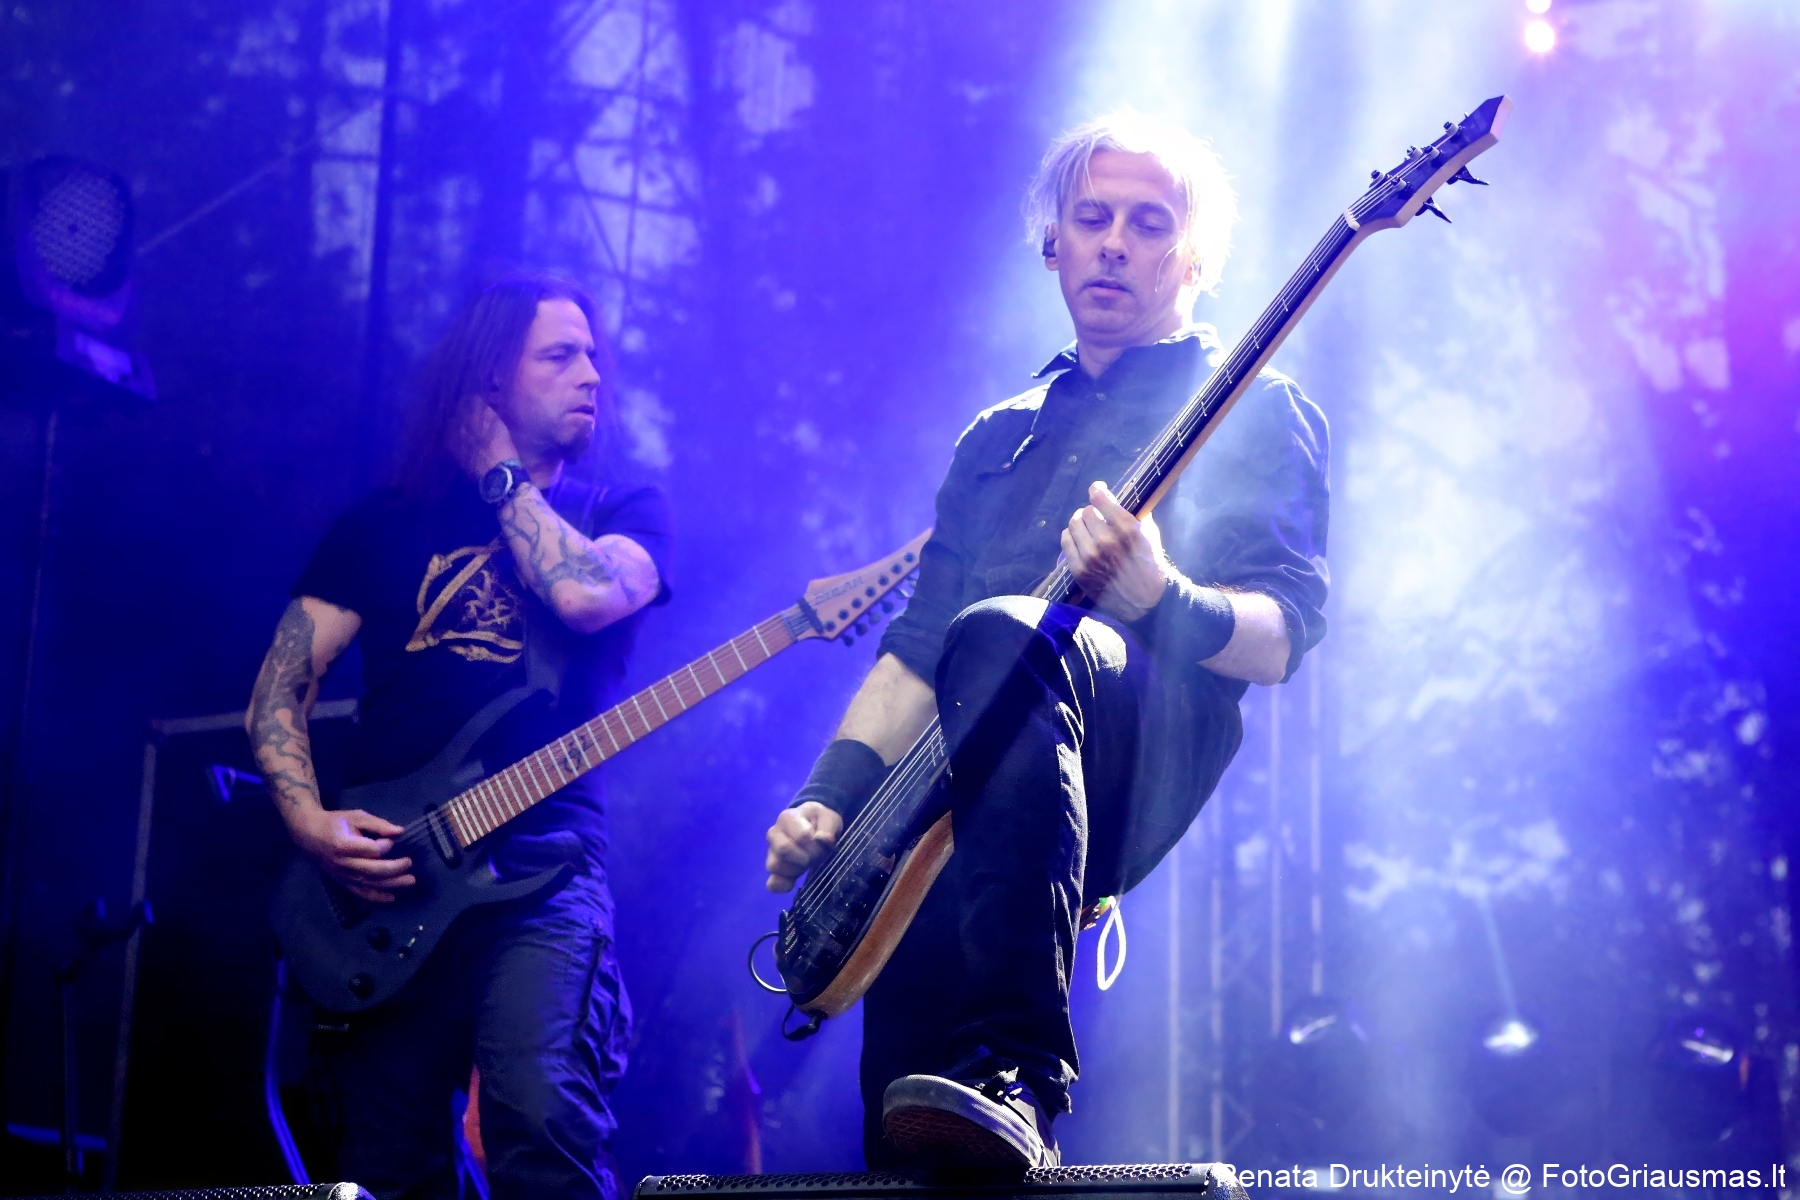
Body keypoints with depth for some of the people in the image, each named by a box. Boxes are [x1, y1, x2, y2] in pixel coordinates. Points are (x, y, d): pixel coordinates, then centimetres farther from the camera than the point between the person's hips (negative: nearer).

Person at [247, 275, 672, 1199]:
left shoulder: (622, 514, 12)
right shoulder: (386, 523, 15)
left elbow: (587, 594, -12)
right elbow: (281, 687, 10)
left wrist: (500, 475, 1)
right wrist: (310, 821, -7)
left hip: (541, 871, -2)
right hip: (381, 877, 2)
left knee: (546, 1126, -24)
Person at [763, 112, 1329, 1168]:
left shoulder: (1253, 409, 12)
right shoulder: (1001, 440, 30)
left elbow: (1283, 636, -3)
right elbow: (916, 648, 26)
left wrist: (1160, 599, -25)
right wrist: (830, 797, 9)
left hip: (1152, 752, -5)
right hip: (946, 805, 5)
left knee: (1003, 638, -40)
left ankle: (1015, 1076, -47)